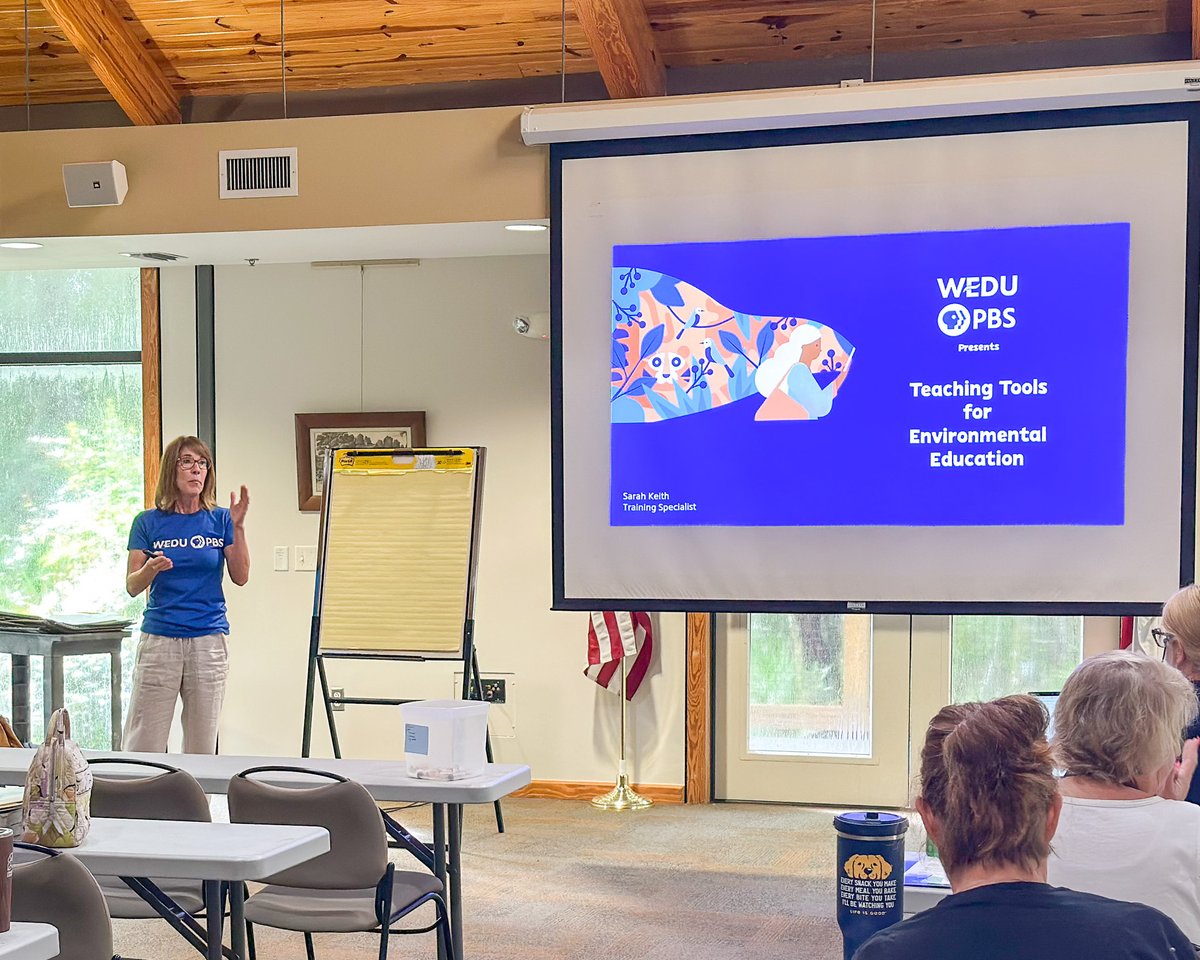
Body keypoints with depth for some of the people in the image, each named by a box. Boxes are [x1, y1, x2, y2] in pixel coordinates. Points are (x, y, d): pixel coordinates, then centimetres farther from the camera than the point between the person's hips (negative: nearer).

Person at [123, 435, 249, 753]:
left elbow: (241, 577, -2)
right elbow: (132, 586, 0)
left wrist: (238, 527, -11)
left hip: (209, 641, 1)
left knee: (202, 747, 6)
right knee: (144, 746, -3)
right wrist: (151, 569, -21)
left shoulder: (220, 520, 5)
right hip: (159, 640, -1)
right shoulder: (148, 522, 3)